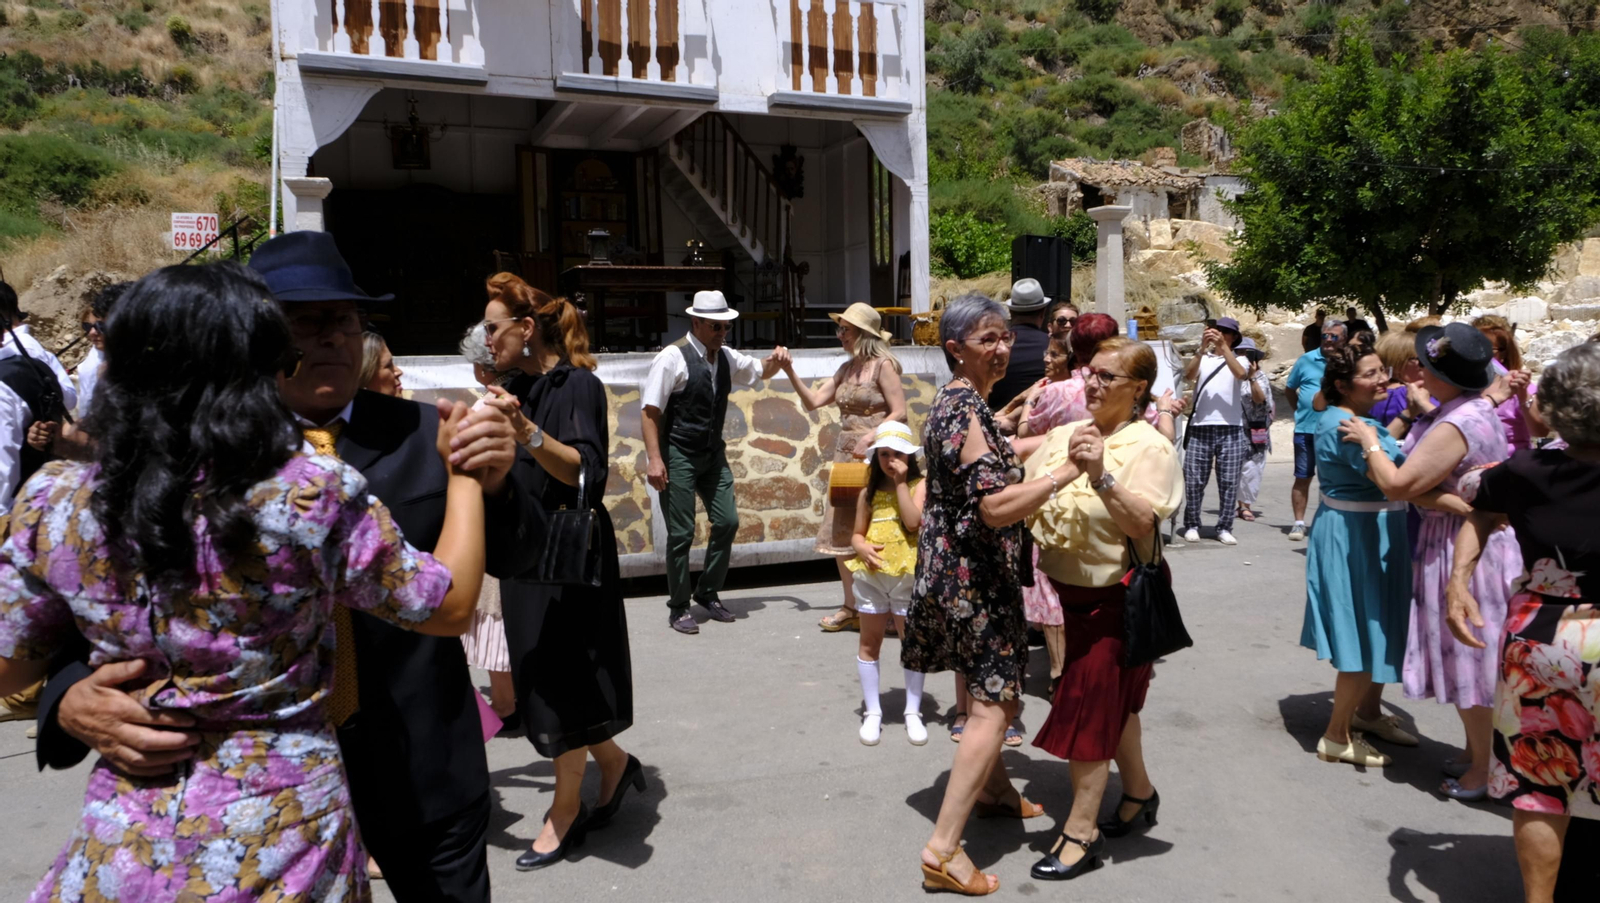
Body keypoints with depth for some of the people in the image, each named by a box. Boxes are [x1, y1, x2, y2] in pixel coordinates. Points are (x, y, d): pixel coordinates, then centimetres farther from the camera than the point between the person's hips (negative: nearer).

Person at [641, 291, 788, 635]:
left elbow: (760, 371, 24)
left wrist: (776, 360, 1)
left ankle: (708, 594, 23)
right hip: (679, 455, -6)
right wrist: (654, 459, -23)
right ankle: (678, 608, 13)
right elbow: (650, 411, -17)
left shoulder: (726, 357, 5)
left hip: (713, 453, 7)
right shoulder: (673, 357, -15)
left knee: (727, 521, 5)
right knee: (681, 533, -2)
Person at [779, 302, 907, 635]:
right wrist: (790, 372, 4)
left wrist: (871, 436, -24)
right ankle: (852, 606, 18)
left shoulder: (883, 365, -8)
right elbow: (813, 401, 13)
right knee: (840, 530, 8)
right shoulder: (846, 368, 14)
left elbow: (899, 413, -12)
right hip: (845, 456, 8)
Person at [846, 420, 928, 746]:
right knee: (869, 643, 9)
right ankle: (872, 712, 20)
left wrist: (901, 483, -17)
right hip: (872, 575, 3)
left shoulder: (919, 485, -4)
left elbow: (913, 521, -20)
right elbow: (857, 533, 8)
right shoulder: (869, 492, 5)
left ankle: (913, 712, 18)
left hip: (908, 575, -3)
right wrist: (862, 548, -14)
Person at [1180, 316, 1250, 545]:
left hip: (1231, 429, 0)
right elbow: (1188, 376, -6)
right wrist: (1202, 348, -16)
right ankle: (1192, 525, 10)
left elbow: (1241, 374, -12)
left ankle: (1224, 528, 7)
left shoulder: (1239, 360, 11)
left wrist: (1223, 346, -17)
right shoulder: (1202, 359, 13)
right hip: (1200, 428, 1)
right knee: (1194, 479, 1)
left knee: (1229, 481, 0)